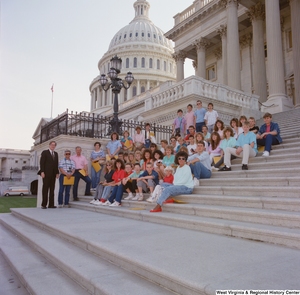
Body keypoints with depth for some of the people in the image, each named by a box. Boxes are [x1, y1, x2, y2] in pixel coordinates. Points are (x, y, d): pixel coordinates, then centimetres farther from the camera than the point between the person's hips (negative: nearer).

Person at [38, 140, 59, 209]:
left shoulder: (56, 154, 18)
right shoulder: (44, 152, 2)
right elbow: (42, 162, -5)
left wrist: (57, 172, 8)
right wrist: (42, 172, -14)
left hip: (53, 174, 5)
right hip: (46, 173, -5)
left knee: (52, 189, 4)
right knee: (45, 188, -2)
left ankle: (51, 204, 6)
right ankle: (44, 204, 1)